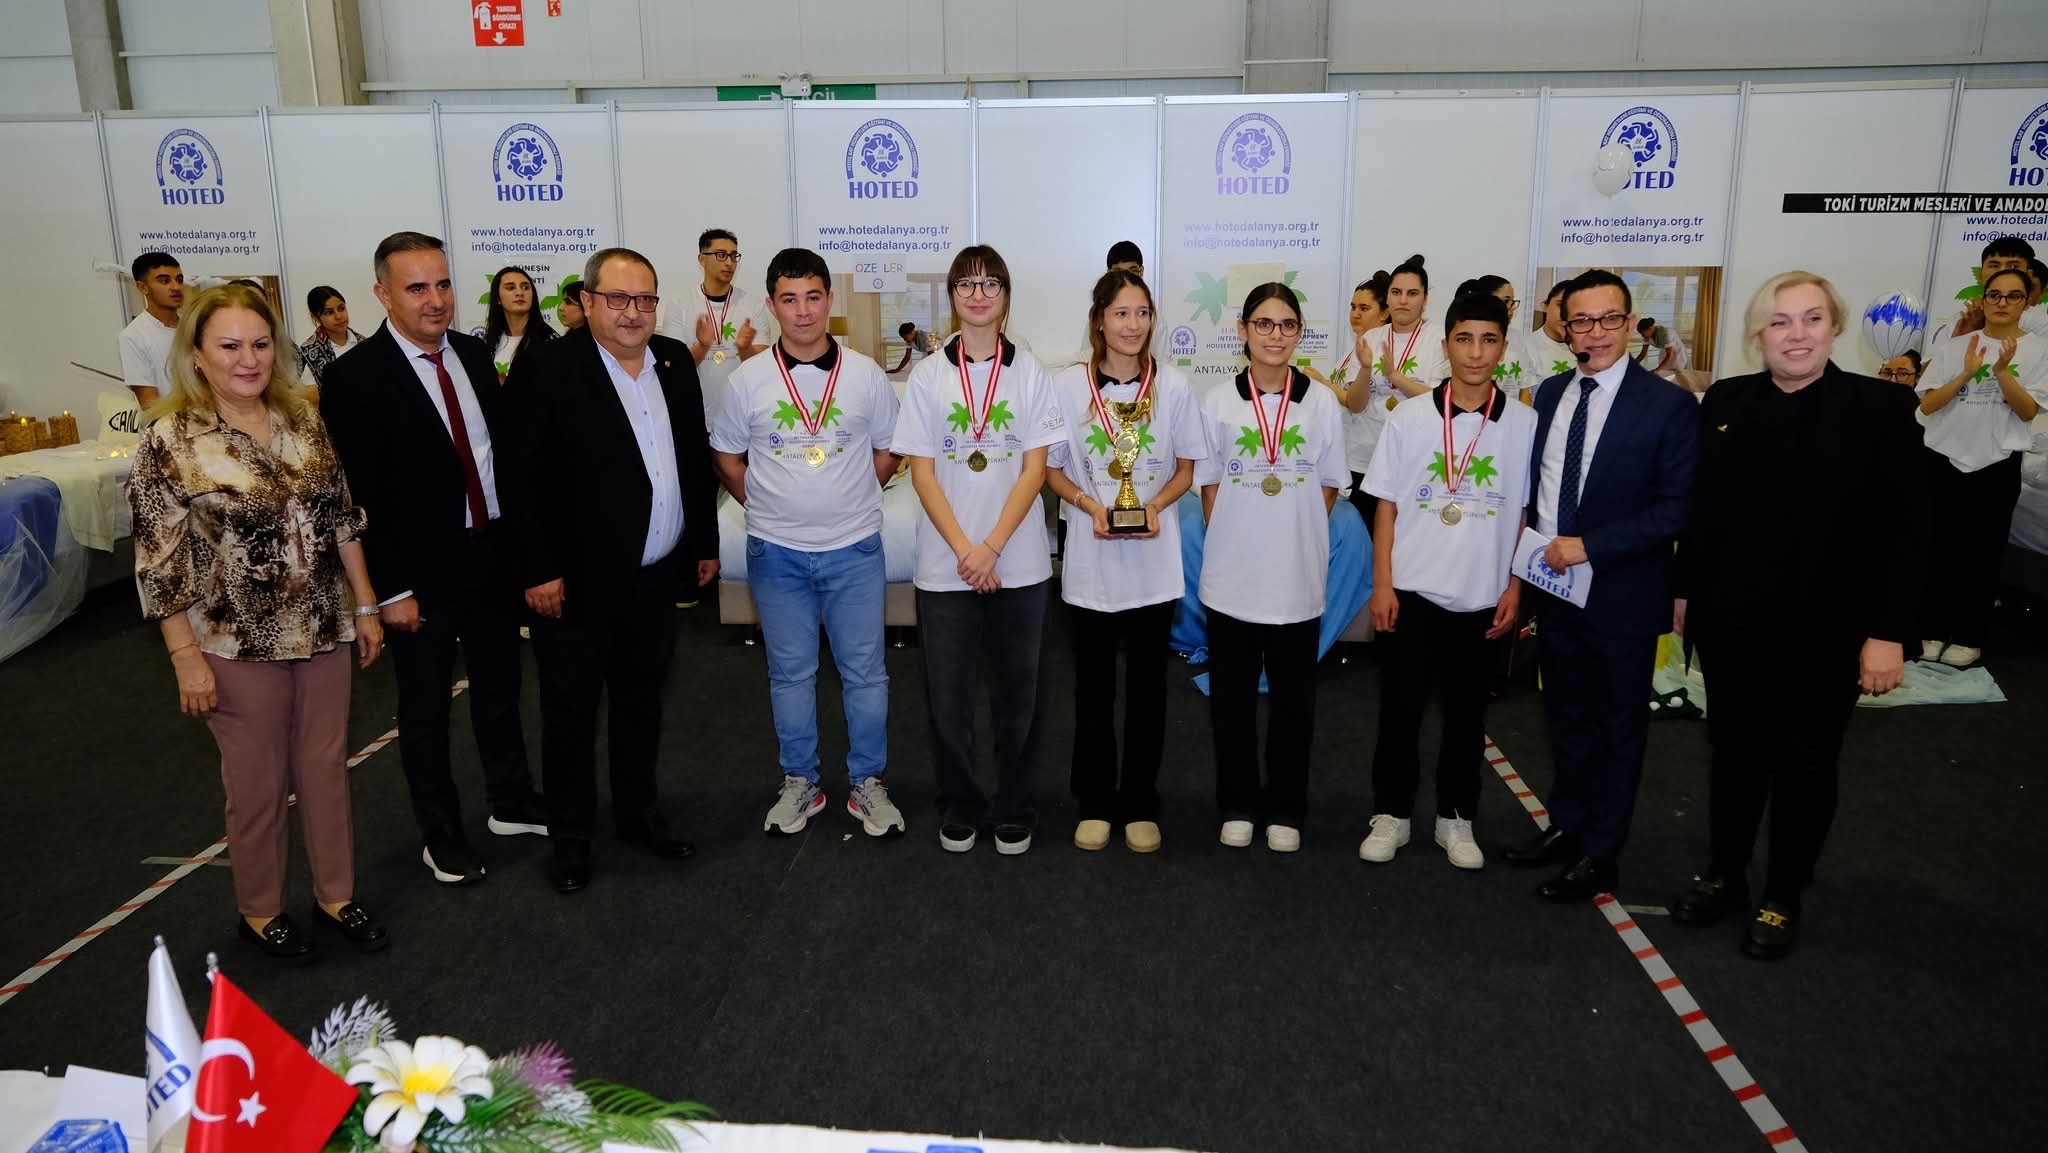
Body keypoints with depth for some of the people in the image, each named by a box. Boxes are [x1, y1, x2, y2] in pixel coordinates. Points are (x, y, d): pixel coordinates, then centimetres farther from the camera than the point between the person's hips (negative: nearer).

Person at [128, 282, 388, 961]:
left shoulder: (303, 420, 1)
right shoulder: (169, 440, -13)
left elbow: (342, 517, 7)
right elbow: (159, 563, -11)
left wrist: (366, 607, 7)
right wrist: (186, 658, -11)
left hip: (325, 630, 4)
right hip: (240, 647, -4)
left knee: (326, 767, 14)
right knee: (259, 785, 11)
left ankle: (336, 894, 32)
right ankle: (259, 910, 32)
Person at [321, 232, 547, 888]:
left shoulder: (474, 354, 3)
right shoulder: (355, 377, -14)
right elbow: (358, 495, -15)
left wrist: (522, 543, 5)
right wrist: (390, 590, -15)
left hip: (494, 554, 5)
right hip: (424, 567, -5)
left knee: (499, 687, 20)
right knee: (425, 709, 11)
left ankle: (510, 803, 38)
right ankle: (440, 834, 28)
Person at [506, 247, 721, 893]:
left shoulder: (675, 361, 5)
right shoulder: (545, 369, -12)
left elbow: (698, 455, 11)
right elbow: (524, 478, -13)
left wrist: (706, 543, 12)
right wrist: (541, 571, -16)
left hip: (657, 573, 5)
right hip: (578, 576, -5)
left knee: (641, 696, 18)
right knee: (570, 708, 9)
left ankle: (639, 813, 34)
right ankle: (570, 834, 24)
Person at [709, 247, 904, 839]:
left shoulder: (865, 374, -2)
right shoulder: (748, 379, -2)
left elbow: (888, 451, 9)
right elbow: (726, 457, 9)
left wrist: (849, 499, 4)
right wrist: (767, 504, 3)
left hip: (854, 549, 0)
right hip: (776, 552, 0)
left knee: (864, 671, 6)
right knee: (790, 672, 11)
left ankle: (868, 784, 21)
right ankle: (799, 784, 25)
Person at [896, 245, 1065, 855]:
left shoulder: (1030, 373, 2)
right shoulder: (928, 375, 2)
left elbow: (1035, 469, -3)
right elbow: (922, 472, -1)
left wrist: (991, 548, -13)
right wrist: (963, 550, -12)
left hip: (1019, 563, 0)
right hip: (944, 564, 0)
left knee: (1019, 692, 7)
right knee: (947, 695, 7)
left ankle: (1014, 811, 24)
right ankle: (959, 808, 25)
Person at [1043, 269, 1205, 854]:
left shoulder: (1172, 386, -2)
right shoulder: (1068, 386, -4)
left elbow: (1186, 469, 5)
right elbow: (1052, 469, 3)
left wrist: (1155, 505, -14)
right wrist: (1090, 505, -15)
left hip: (1154, 560, 0)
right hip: (1091, 560, 0)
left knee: (1147, 685, 9)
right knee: (1093, 685, 11)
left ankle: (1140, 804, 24)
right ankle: (1094, 802, 25)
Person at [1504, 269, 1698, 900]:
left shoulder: (1668, 404, -12)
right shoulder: (1550, 394, 5)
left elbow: (1678, 509, -16)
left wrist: (1590, 546, -21)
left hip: (1621, 593, -5)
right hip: (1554, 584, 5)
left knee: (1618, 724, 9)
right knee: (1566, 714, 18)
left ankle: (1600, 854, 22)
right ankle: (1566, 825, 35)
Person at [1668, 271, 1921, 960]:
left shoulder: (1880, 408, -8)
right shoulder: (1724, 403, 1)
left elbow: (1903, 530, -10)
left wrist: (1888, 633, -14)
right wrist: (1683, 590, 8)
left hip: (1824, 627, -2)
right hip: (1730, 618, 3)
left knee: (1806, 761, 12)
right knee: (1735, 750, 15)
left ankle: (1784, 899, 28)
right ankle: (1724, 876, 32)